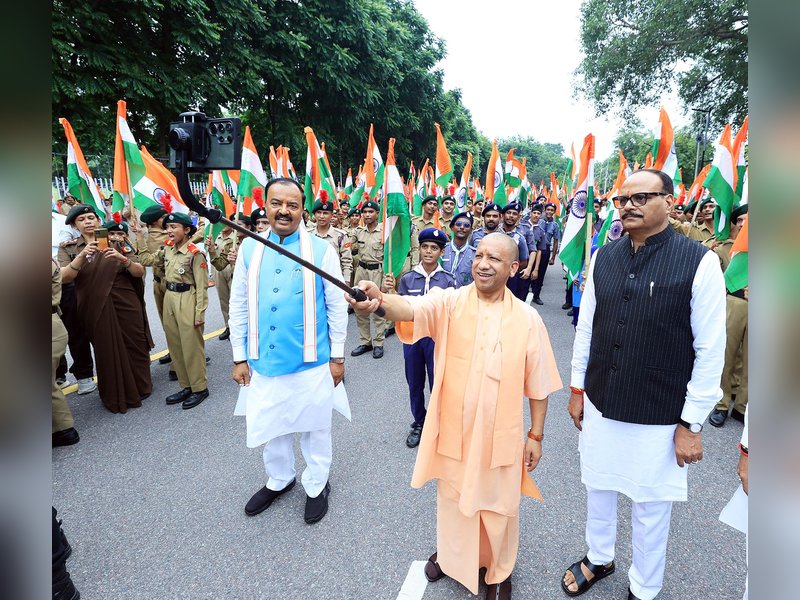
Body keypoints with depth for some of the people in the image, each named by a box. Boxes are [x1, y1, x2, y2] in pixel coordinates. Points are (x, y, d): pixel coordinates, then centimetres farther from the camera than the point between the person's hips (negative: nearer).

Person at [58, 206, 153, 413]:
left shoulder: (117, 243, 3)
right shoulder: (68, 249, 4)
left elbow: (140, 272, -4)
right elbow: (64, 278, -11)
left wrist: (123, 259, -23)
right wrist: (81, 256, -26)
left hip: (126, 305, 0)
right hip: (96, 310, 0)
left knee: (135, 347, 7)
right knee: (107, 352, 7)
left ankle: (139, 388, 29)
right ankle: (115, 397, 24)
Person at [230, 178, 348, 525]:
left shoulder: (322, 249, -7)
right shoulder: (249, 248, 1)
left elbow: (337, 305, -4)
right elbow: (238, 306, 5)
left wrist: (337, 356, -3)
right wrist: (239, 357, 5)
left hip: (311, 362, -3)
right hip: (264, 362, 3)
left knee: (314, 427, 15)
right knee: (270, 426, 20)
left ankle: (317, 485, 40)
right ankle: (279, 480, 47)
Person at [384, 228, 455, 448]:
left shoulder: (448, 280, -5)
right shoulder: (407, 278, -2)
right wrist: (391, 291, -17)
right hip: (412, 335, 2)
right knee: (415, 384, 16)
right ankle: (419, 424, 36)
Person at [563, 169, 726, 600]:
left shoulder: (699, 263, -13)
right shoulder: (603, 258, -1)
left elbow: (711, 351, -11)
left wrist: (691, 423, -8)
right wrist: (577, 389, 9)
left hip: (659, 419, -3)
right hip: (599, 407, 4)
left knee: (650, 508, 16)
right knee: (598, 489, 22)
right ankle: (598, 559, 50)